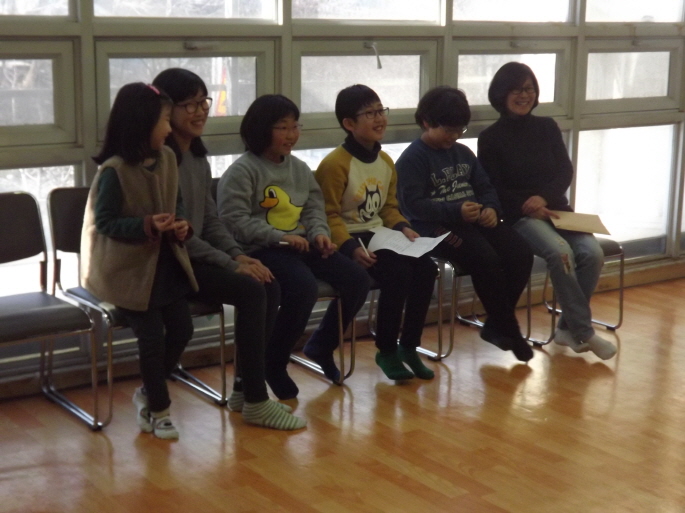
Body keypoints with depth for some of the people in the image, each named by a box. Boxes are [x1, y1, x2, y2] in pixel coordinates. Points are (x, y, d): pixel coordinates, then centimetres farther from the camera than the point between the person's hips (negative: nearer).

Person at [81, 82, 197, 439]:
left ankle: (147, 394, 27)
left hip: (165, 261, 7)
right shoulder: (114, 171, -19)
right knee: (152, 337, -5)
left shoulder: (167, 159, 2)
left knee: (181, 329, 5)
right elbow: (104, 222, -15)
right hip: (129, 267, -7)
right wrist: (148, 226, -27)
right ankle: (158, 409, 17)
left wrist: (182, 225, -10)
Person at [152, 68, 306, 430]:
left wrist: (239, 255, -3)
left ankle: (243, 387, 0)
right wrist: (231, 264, -19)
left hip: (194, 257, 8)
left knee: (270, 286, -12)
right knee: (250, 291, -23)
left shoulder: (198, 157, 12)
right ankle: (256, 401, -14)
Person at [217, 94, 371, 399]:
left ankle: (321, 346, 18)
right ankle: (273, 364, -11)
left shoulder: (299, 168, 15)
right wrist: (281, 237, -20)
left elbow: (314, 208, 18)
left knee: (358, 280, -5)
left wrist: (319, 233, -5)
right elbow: (235, 221, -15)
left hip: (302, 245, 8)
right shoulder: (242, 171, -7)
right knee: (304, 289, -33)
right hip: (261, 250, -7)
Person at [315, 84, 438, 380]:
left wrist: (402, 228, -2)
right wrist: (351, 248, -27)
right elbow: (330, 216, -15)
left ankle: (409, 346, 1)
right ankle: (386, 351, -8)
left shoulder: (386, 162, 11)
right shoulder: (335, 164, -13)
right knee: (398, 272, -27)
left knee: (426, 268, -14)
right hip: (349, 242, -7)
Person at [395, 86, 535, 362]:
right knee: (486, 258, -31)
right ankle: (509, 330, -14)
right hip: (437, 228, -7)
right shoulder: (412, 158, -3)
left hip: (475, 222, 7)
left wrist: (491, 209, -6)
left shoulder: (463, 153, 20)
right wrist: (455, 212, -25)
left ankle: (496, 325, -3)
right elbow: (413, 204, -14)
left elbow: (485, 188, 19)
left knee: (521, 253, -15)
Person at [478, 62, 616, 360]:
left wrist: (543, 197, -16)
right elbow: (493, 189, -2)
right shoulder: (491, 138, 2)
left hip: (555, 208, 4)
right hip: (519, 216, -4)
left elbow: (566, 171, 4)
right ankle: (584, 333, -23)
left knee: (592, 253, -24)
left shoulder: (547, 127, 13)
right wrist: (528, 207, -17)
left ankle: (568, 328, -10)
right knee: (561, 252, -33)